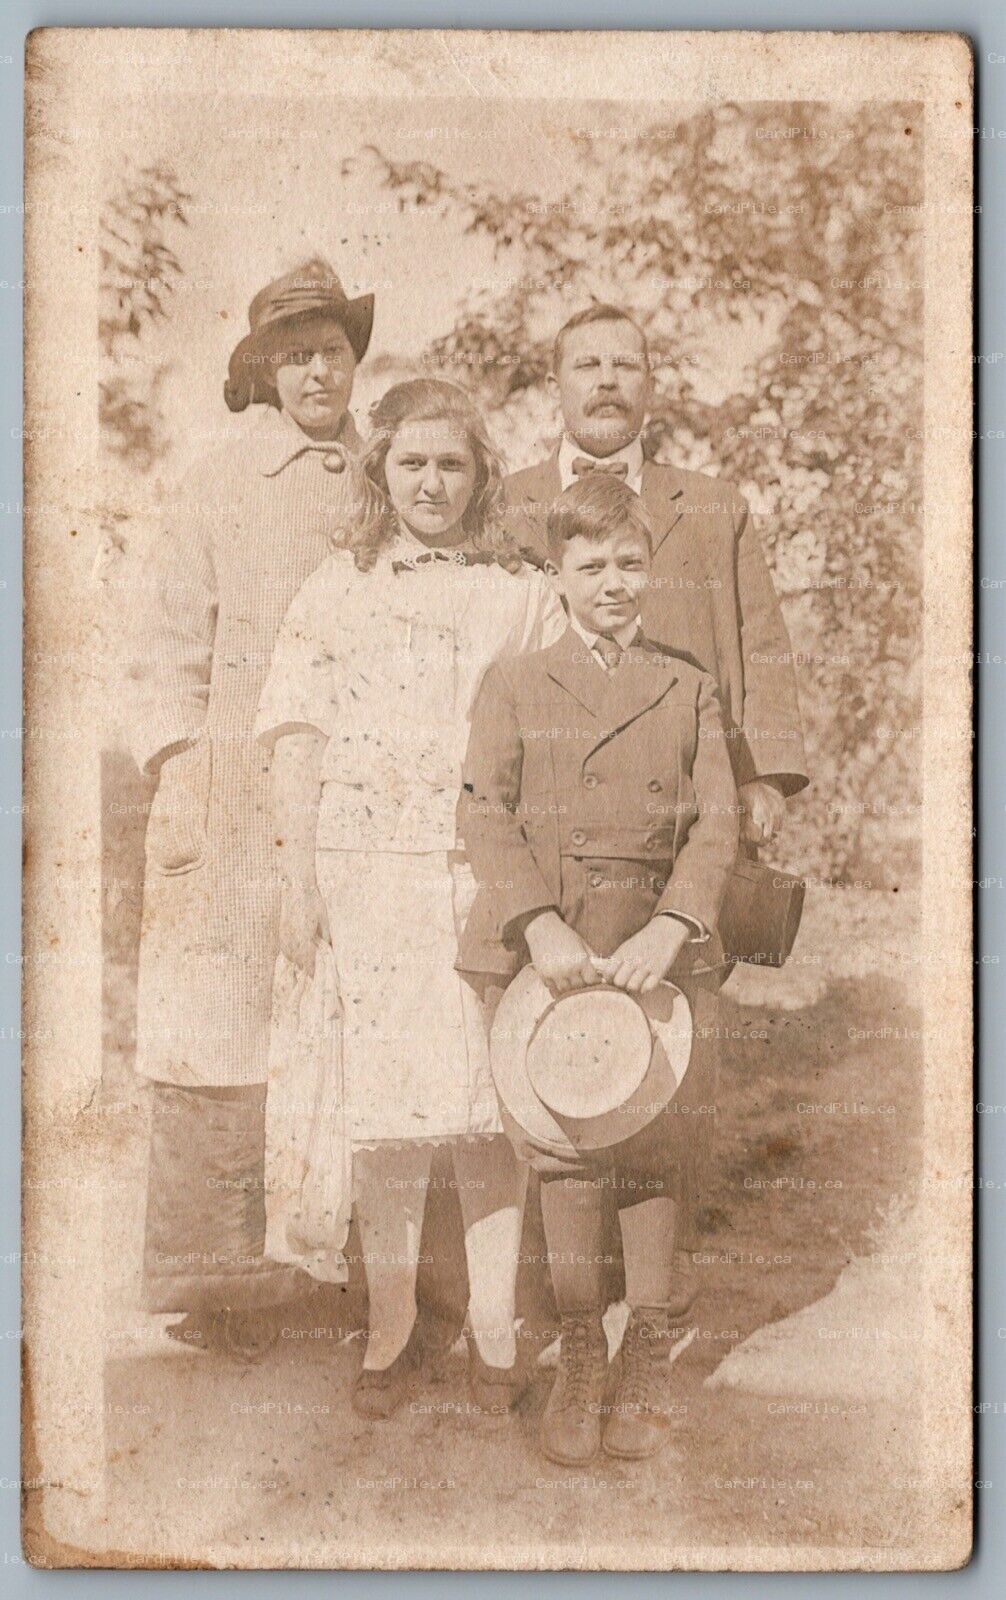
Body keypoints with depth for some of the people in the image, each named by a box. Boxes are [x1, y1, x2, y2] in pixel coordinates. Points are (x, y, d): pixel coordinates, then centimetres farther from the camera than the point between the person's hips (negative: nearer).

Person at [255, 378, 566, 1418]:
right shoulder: (335, 594, 10)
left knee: (489, 1099, -2)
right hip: (368, 873, 0)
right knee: (383, 1102, 1)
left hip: (492, 869, 0)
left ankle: (492, 1328, 11)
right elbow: (299, 745, 8)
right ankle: (390, 1328, 14)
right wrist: (298, 886, 1)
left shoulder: (523, 598, 10)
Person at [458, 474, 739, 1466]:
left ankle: (648, 1359, 17)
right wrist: (542, 926, -17)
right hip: (545, 945, -1)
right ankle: (578, 1359, 13)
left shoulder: (688, 690, 12)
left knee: (651, 1149, 2)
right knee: (563, 1152, -1)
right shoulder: (514, 685, 9)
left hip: (657, 945, 1)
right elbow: (485, 814, -3)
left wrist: (671, 927, -15)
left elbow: (716, 822, 2)